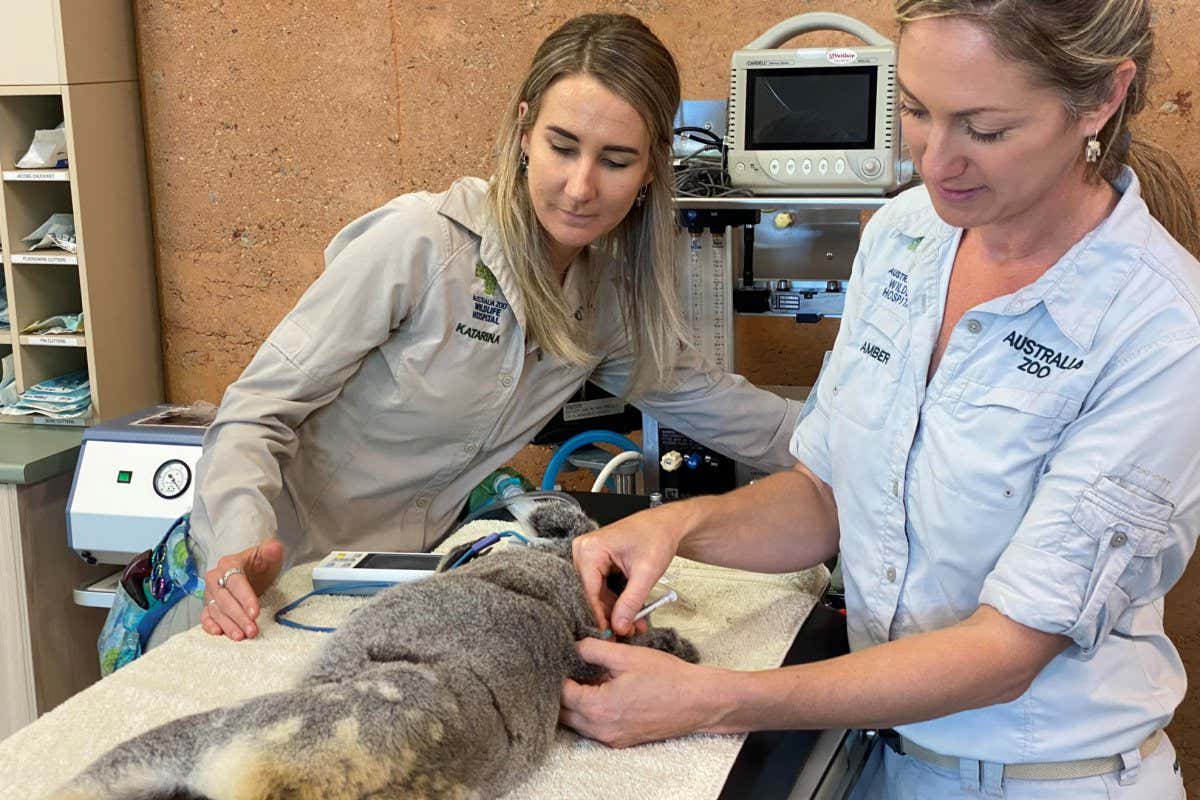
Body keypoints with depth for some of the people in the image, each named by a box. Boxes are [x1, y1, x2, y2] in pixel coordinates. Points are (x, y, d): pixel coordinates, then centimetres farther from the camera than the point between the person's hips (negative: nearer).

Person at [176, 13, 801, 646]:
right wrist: (245, 544, -34)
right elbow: (260, 409, -18)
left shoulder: (611, 295, -1)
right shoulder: (418, 242, -20)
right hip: (274, 572, -5)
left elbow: (700, 397, 13)